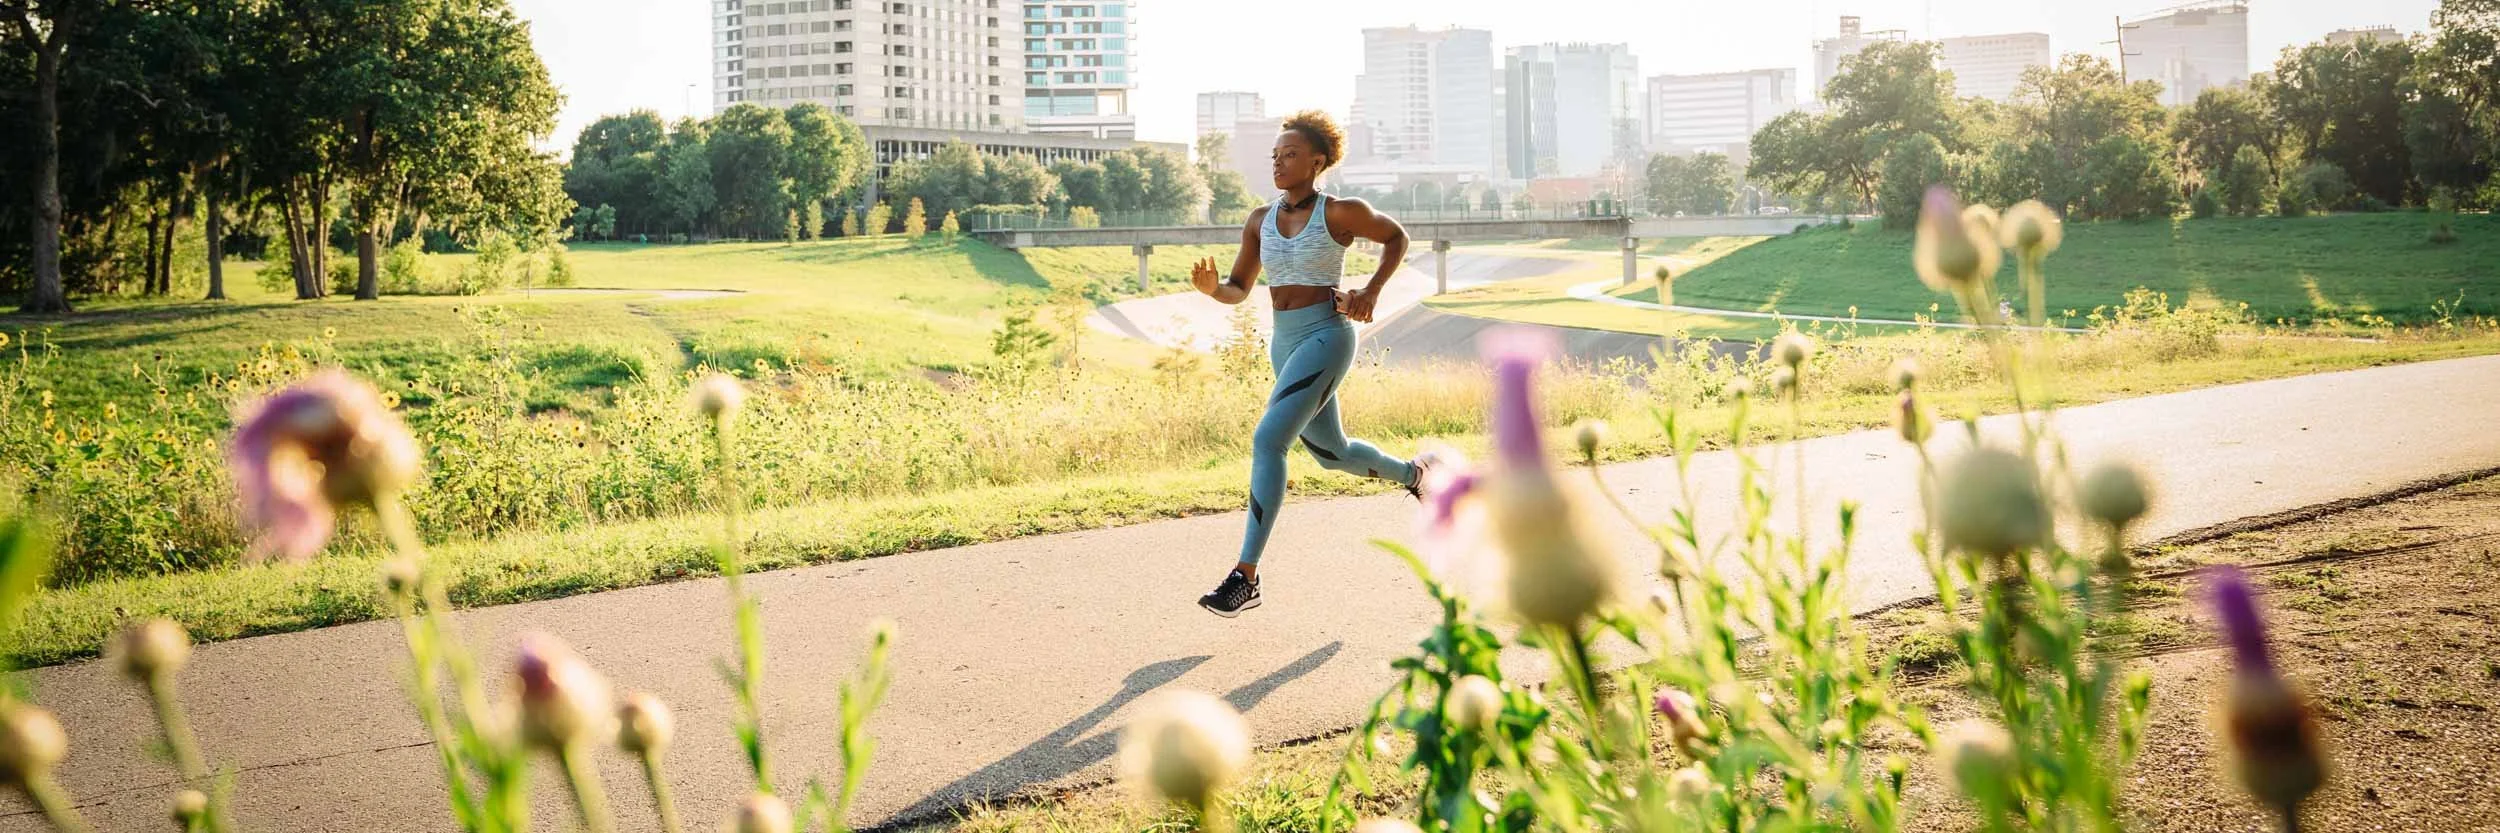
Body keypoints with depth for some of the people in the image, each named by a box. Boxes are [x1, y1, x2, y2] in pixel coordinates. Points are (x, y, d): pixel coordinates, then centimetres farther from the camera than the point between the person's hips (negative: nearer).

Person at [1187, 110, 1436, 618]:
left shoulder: (1339, 213, -7)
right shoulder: (1260, 220, 8)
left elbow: (1396, 237, 9)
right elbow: (1238, 291, 11)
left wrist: (1371, 292, -4)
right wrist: (1212, 288, -12)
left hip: (1327, 336, -8)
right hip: (1284, 343, 8)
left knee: (1267, 440, -22)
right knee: (1332, 454, 21)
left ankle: (1246, 577, -21)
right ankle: (1413, 474, 52)